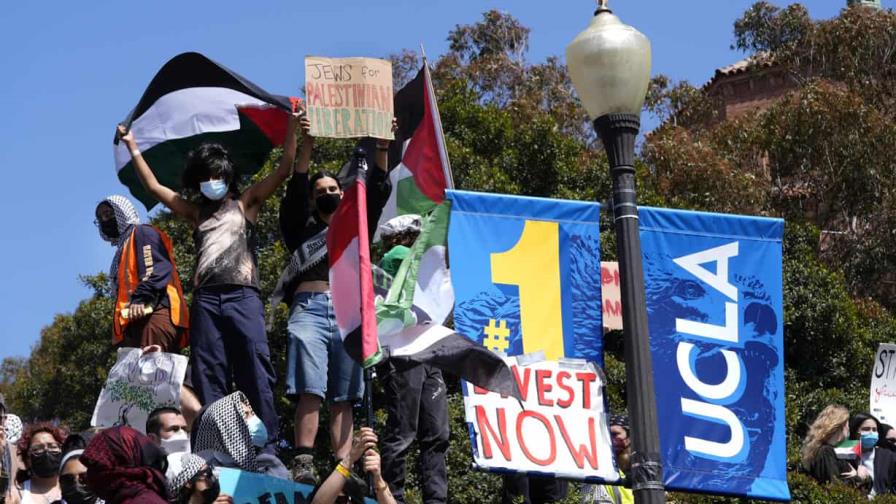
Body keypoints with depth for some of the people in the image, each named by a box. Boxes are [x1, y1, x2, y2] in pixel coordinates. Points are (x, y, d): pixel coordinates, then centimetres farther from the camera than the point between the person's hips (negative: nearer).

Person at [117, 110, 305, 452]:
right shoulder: (196, 214, 23)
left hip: (242, 296, -4)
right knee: (208, 377, 0)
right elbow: (154, 187, 24)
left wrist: (291, 128, -1)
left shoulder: (245, 204, 16)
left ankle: (267, 445, -14)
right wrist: (133, 148, 22)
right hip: (206, 300, 4)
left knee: (255, 373, -10)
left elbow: (283, 171, 8)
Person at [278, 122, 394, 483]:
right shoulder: (302, 227, 23)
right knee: (310, 391, -15)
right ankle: (303, 464, -20)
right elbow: (295, 191, 9)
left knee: (343, 398, -4)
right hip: (310, 309, -2)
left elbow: (377, 191, 19)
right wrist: (307, 145, -1)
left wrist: (383, 147, 7)